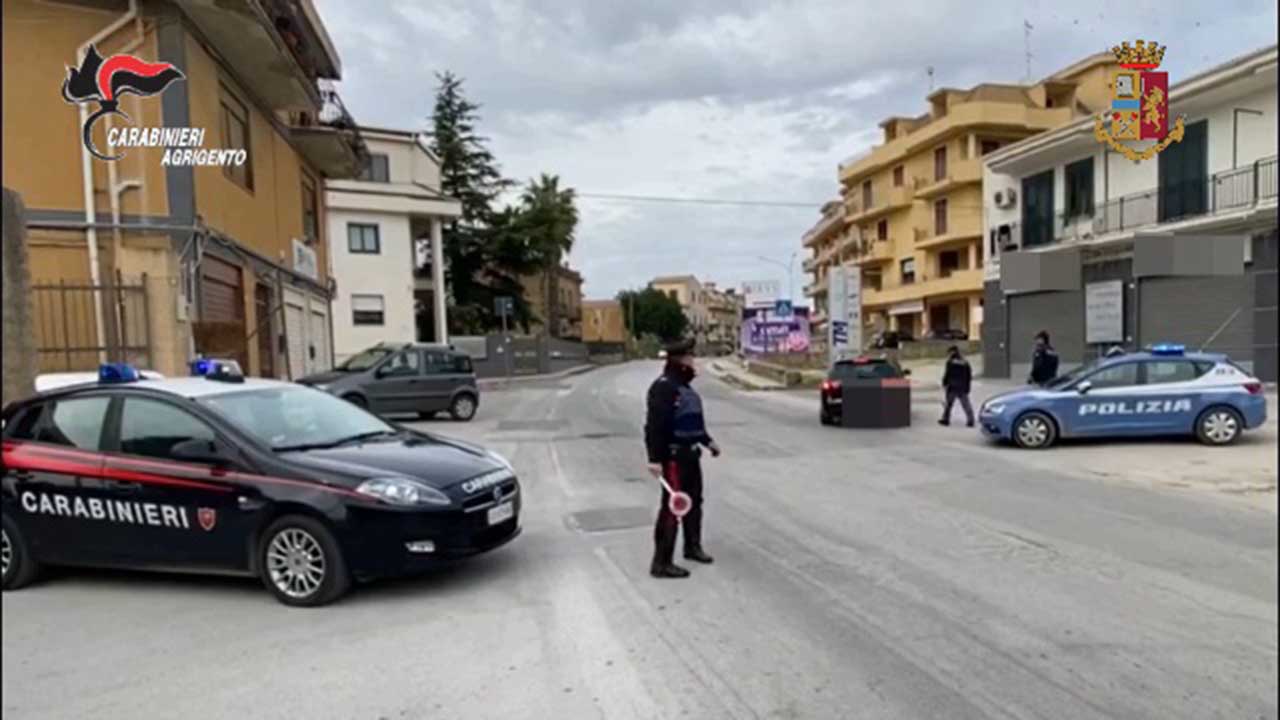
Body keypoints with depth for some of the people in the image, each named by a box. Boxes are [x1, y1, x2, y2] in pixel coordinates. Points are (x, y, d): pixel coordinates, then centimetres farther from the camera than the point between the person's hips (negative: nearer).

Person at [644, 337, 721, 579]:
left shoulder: (684, 385, 14)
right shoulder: (664, 387, -19)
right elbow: (654, 425, -26)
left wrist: (707, 441, 28)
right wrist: (654, 458, -30)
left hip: (690, 453, 11)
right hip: (673, 456, -11)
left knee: (694, 501, 22)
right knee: (672, 507, -8)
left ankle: (693, 547, 40)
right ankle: (661, 563, -1)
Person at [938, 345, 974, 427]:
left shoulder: (950, 362, -11)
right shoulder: (965, 363, 7)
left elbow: (947, 374, -11)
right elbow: (969, 376, 10)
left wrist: (944, 384, 3)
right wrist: (967, 387, 15)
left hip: (952, 387, -5)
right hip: (963, 388, 5)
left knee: (948, 404, 7)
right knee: (966, 405, 5)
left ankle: (946, 419, 11)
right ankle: (970, 421, 3)